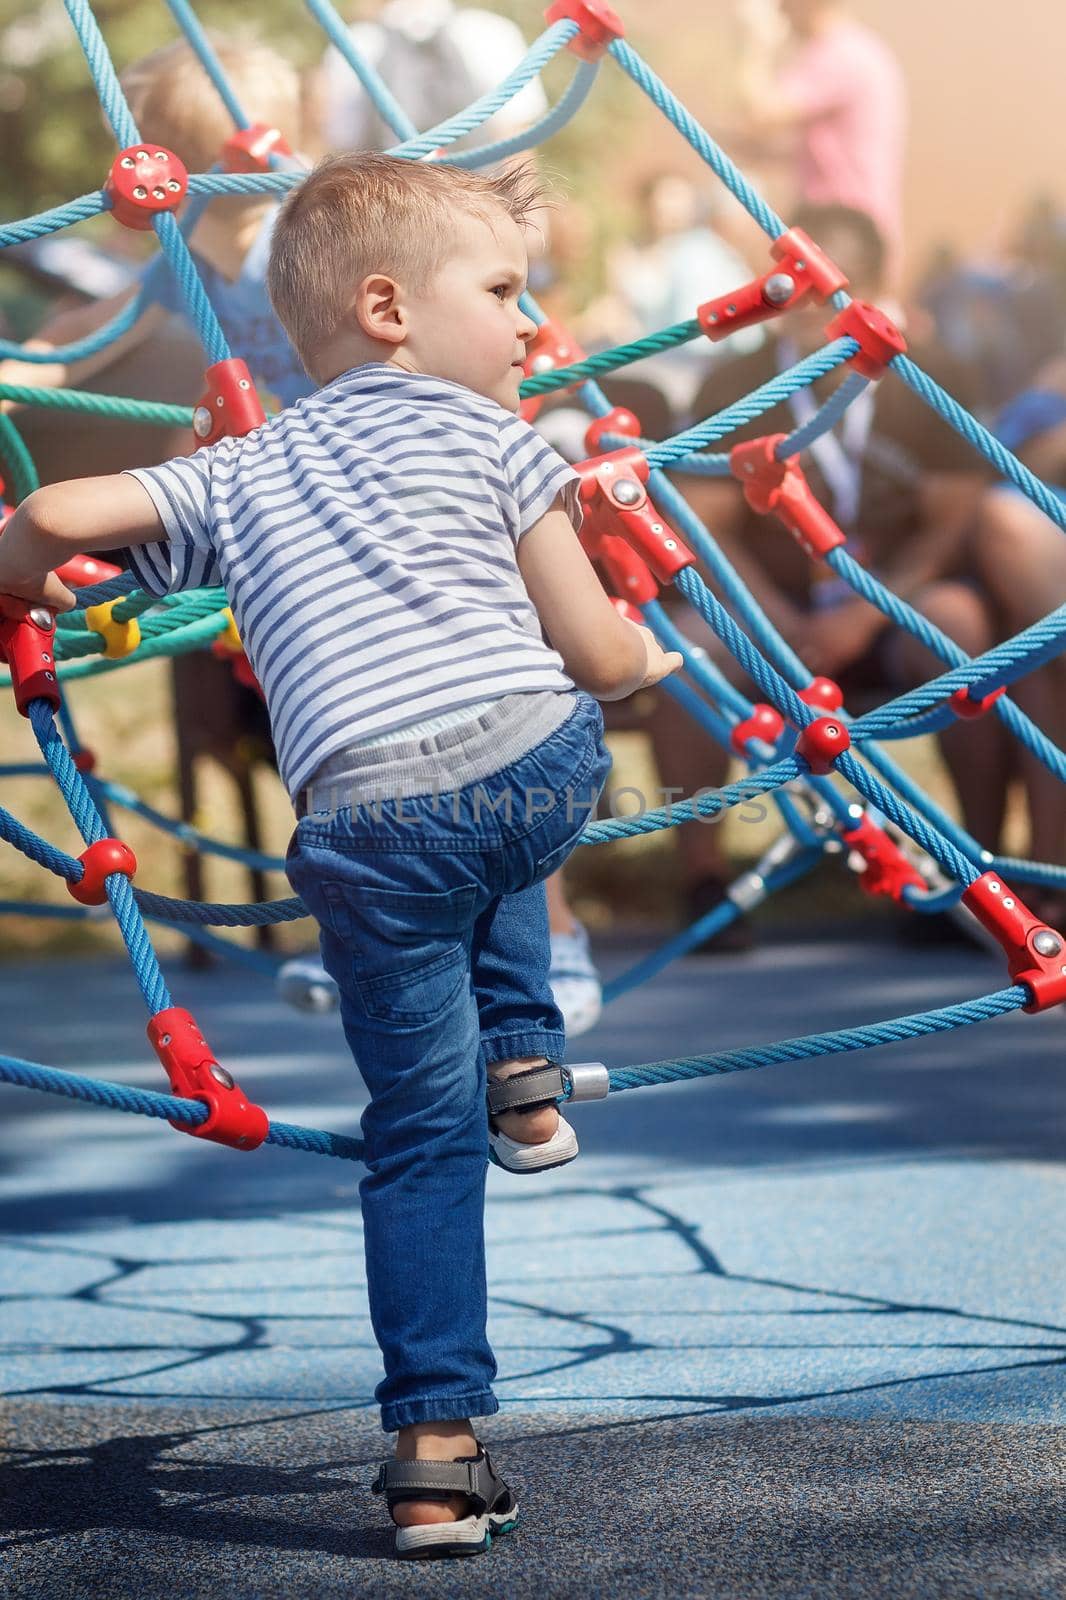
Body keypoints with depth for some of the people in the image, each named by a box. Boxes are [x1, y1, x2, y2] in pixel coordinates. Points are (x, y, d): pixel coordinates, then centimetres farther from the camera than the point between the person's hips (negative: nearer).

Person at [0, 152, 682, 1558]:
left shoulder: (241, 477, 24)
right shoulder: (484, 435, 17)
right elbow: (599, 655, 11)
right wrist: (655, 660, 35)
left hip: (370, 831, 1)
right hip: (541, 773, -1)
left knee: (420, 1138, 10)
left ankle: (436, 1450, 5)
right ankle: (521, 1061, 26)